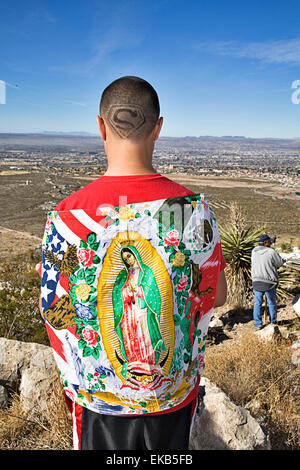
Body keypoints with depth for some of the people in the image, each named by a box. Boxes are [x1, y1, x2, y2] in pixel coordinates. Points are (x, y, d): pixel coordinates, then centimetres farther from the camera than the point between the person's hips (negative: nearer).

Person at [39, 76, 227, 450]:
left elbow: (52, 310, -10)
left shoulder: (67, 216, -22)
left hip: (97, 395, 0)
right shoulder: (194, 208, -20)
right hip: (176, 391, 1)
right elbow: (217, 296, -7)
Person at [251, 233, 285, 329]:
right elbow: (280, 263, -5)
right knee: (272, 303, 15)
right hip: (269, 282, -3)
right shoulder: (271, 252, -15)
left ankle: (258, 323, 12)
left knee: (257, 303, 11)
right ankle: (273, 321, 30)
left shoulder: (254, 251, -1)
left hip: (256, 281, 3)